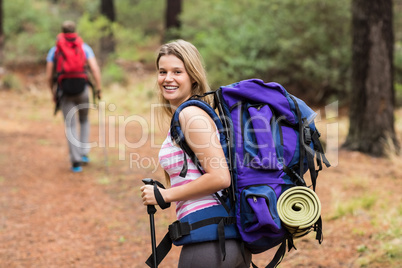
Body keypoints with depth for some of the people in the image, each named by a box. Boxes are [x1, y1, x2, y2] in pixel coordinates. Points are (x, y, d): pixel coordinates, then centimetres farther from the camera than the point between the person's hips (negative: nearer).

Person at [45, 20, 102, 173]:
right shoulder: (84, 47, 4)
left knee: (70, 126, 3)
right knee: (84, 121, 22)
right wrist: (98, 88, -3)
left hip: (65, 91, 0)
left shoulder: (54, 50, 5)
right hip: (82, 89, 1)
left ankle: (76, 162, -2)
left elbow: (49, 76, 1)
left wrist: (53, 93, 13)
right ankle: (84, 153, 15)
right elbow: (95, 69, -8)